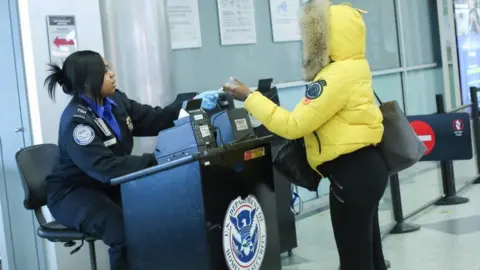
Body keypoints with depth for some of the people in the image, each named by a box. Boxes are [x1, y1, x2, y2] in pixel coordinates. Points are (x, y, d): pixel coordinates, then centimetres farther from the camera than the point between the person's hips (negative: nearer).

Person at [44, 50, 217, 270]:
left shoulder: (115, 101, -1)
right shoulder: (76, 121, -24)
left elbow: (154, 119, 6)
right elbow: (104, 166, -34)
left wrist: (192, 102, -5)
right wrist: (154, 162, -39)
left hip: (108, 186, 7)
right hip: (73, 192, -7)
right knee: (126, 232, -31)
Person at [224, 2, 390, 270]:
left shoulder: (337, 76, -21)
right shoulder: (352, 68, 11)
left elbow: (292, 125, -21)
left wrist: (249, 97, -16)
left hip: (352, 174, -10)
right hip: (364, 168, 10)